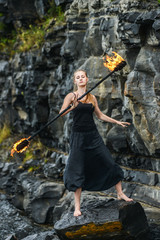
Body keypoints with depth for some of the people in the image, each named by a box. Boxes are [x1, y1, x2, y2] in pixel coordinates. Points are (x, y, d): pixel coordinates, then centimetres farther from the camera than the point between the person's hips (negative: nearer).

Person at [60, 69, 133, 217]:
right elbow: (61, 113, -16)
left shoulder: (92, 98, 10)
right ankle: (77, 206, 2)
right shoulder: (71, 96, -4)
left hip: (93, 135, 4)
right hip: (79, 136, -4)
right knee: (77, 170, -4)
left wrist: (117, 122, 22)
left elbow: (100, 115, 21)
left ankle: (120, 193, 20)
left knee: (109, 164, 4)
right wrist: (73, 107, -34)